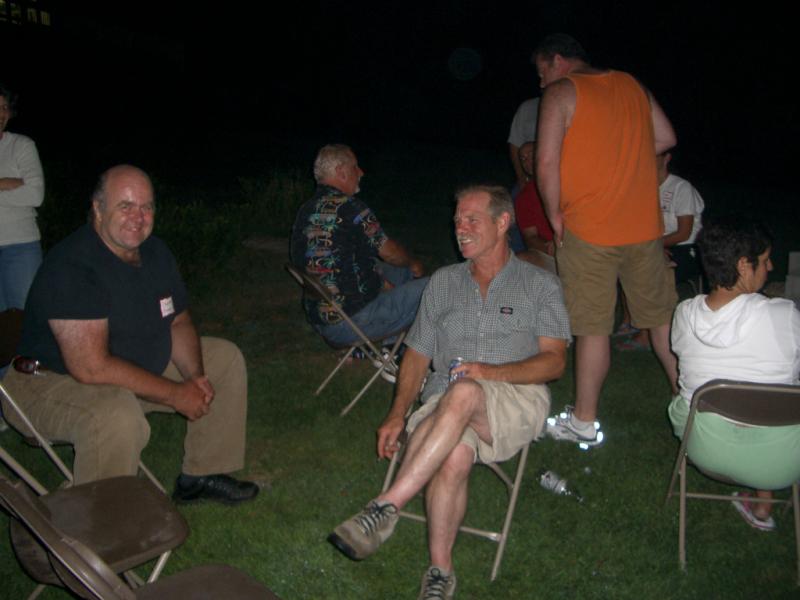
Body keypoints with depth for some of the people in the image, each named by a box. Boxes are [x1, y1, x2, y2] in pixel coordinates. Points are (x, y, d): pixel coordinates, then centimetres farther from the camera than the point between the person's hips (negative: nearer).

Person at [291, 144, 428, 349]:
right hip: (348, 326, -9)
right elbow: (389, 251, -7)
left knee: (404, 272, 25)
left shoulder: (305, 211, 6)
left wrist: (379, 280, 14)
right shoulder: (348, 207, -19)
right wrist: (413, 263, 14)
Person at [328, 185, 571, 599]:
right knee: (454, 456, -34)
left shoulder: (540, 285, 10)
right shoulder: (443, 283, 20)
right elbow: (417, 355, 16)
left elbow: (554, 361, 1)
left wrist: (491, 372, -17)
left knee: (462, 394, -38)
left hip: (517, 402, -2)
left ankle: (386, 507, -36)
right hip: (444, 405, 2)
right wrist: (397, 413, 0)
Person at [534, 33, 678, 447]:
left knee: (593, 328, 2)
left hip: (588, 230, -5)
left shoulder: (560, 93, -4)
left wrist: (555, 216, -2)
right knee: (662, 318, 16)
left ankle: (584, 424, 13)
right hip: (645, 226, 6)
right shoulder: (632, 86, 14)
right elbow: (666, 138, 17)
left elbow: (547, 162, -13)